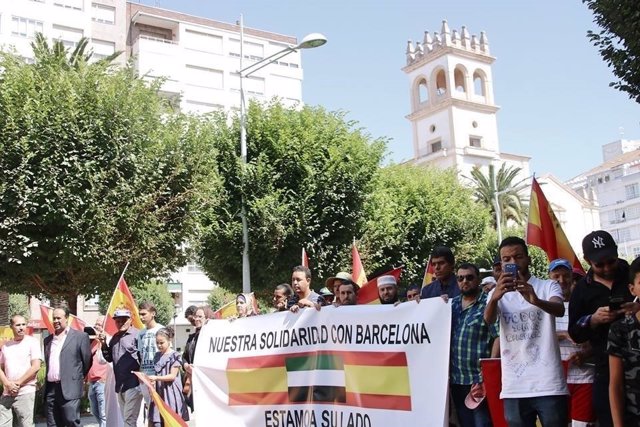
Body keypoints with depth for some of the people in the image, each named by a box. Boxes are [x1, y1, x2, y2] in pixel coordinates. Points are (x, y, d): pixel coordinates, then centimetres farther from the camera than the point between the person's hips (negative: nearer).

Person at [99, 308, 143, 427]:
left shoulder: (137, 335, -12)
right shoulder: (115, 337, 13)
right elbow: (109, 358, 17)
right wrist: (104, 344, 2)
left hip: (133, 384, -8)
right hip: (120, 385, 8)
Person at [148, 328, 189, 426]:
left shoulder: (175, 356, -7)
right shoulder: (157, 355, 14)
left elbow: (172, 376, -11)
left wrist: (156, 378, -19)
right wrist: (152, 379, -1)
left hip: (170, 393, -6)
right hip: (159, 393, 6)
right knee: (156, 422, 3)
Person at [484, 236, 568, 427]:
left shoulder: (548, 286, 2)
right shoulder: (498, 292, 8)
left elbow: (560, 310, -19)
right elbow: (488, 320, -12)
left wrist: (536, 300, -41)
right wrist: (495, 297, -35)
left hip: (548, 384, -2)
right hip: (514, 388, 2)